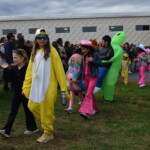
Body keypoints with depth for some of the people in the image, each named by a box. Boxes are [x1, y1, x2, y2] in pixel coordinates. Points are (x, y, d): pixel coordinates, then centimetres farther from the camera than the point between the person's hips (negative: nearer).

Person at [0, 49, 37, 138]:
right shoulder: (13, 68, 4)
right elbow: (8, 78, -2)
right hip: (16, 93, 5)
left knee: (28, 110, 9)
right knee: (13, 112, 4)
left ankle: (32, 128, 27)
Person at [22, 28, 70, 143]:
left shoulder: (52, 51, -5)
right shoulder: (34, 53, 12)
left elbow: (59, 69, -9)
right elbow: (30, 70, 12)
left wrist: (63, 87, -12)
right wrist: (26, 87, 10)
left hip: (48, 86, -6)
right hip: (36, 86, 6)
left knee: (46, 109, 1)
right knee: (33, 106, 10)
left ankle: (48, 133, 19)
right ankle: (50, 120, 33)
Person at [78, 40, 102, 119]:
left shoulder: (95, 54, -9)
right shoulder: (84, 56, 7)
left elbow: (100, 63, -5)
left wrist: (92, 60, -19)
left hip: (93, 77, -6)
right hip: (86, 77, 6)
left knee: (89, 93, -15)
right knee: (90, 94, 12)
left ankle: (85, 111, -21)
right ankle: (94, 108, 29)